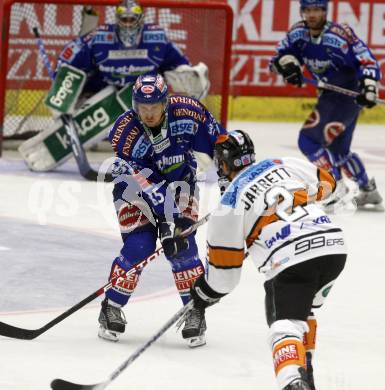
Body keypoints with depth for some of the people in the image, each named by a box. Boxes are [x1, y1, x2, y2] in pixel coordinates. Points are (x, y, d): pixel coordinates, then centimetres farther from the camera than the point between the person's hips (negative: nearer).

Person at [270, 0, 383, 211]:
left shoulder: (339, 35, -24)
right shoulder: (298, 33, -4)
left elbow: (367, 61, -24)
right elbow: (279, 56, 5)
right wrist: (288, 63, -18)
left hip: (349, 95, -9)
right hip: (329, 95, 9)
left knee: (308, 139, -16)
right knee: (338, 149, 22)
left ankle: (335, 188, -12)